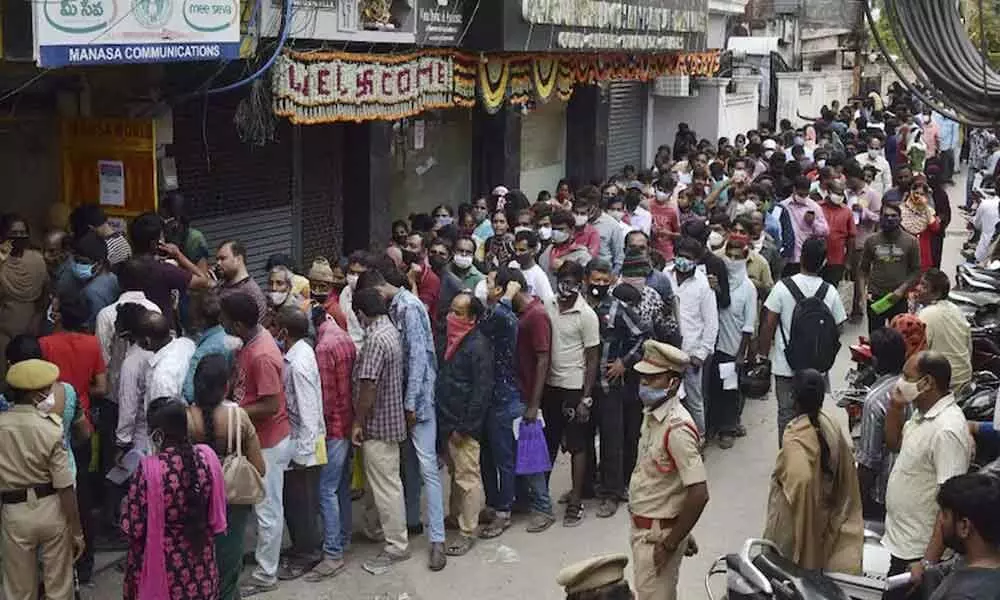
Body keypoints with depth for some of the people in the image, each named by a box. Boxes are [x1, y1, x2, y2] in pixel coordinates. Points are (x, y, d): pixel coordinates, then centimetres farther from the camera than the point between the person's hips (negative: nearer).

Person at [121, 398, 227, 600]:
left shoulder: (149, 469, -22)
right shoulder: (207, 456, -10)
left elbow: (133, 528, -15)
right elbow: (218, 516, -2)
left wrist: (127, 505, 4)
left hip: (162, 564, -3)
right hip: (200, 560, 4)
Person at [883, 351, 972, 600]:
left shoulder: (947, 430, -25)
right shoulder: (922, 413, 4)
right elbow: (895, 445, 22)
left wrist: (929, 563, -27)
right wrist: (895, 406, 3)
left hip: (917, 553, -9)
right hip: (898, 542, 9)